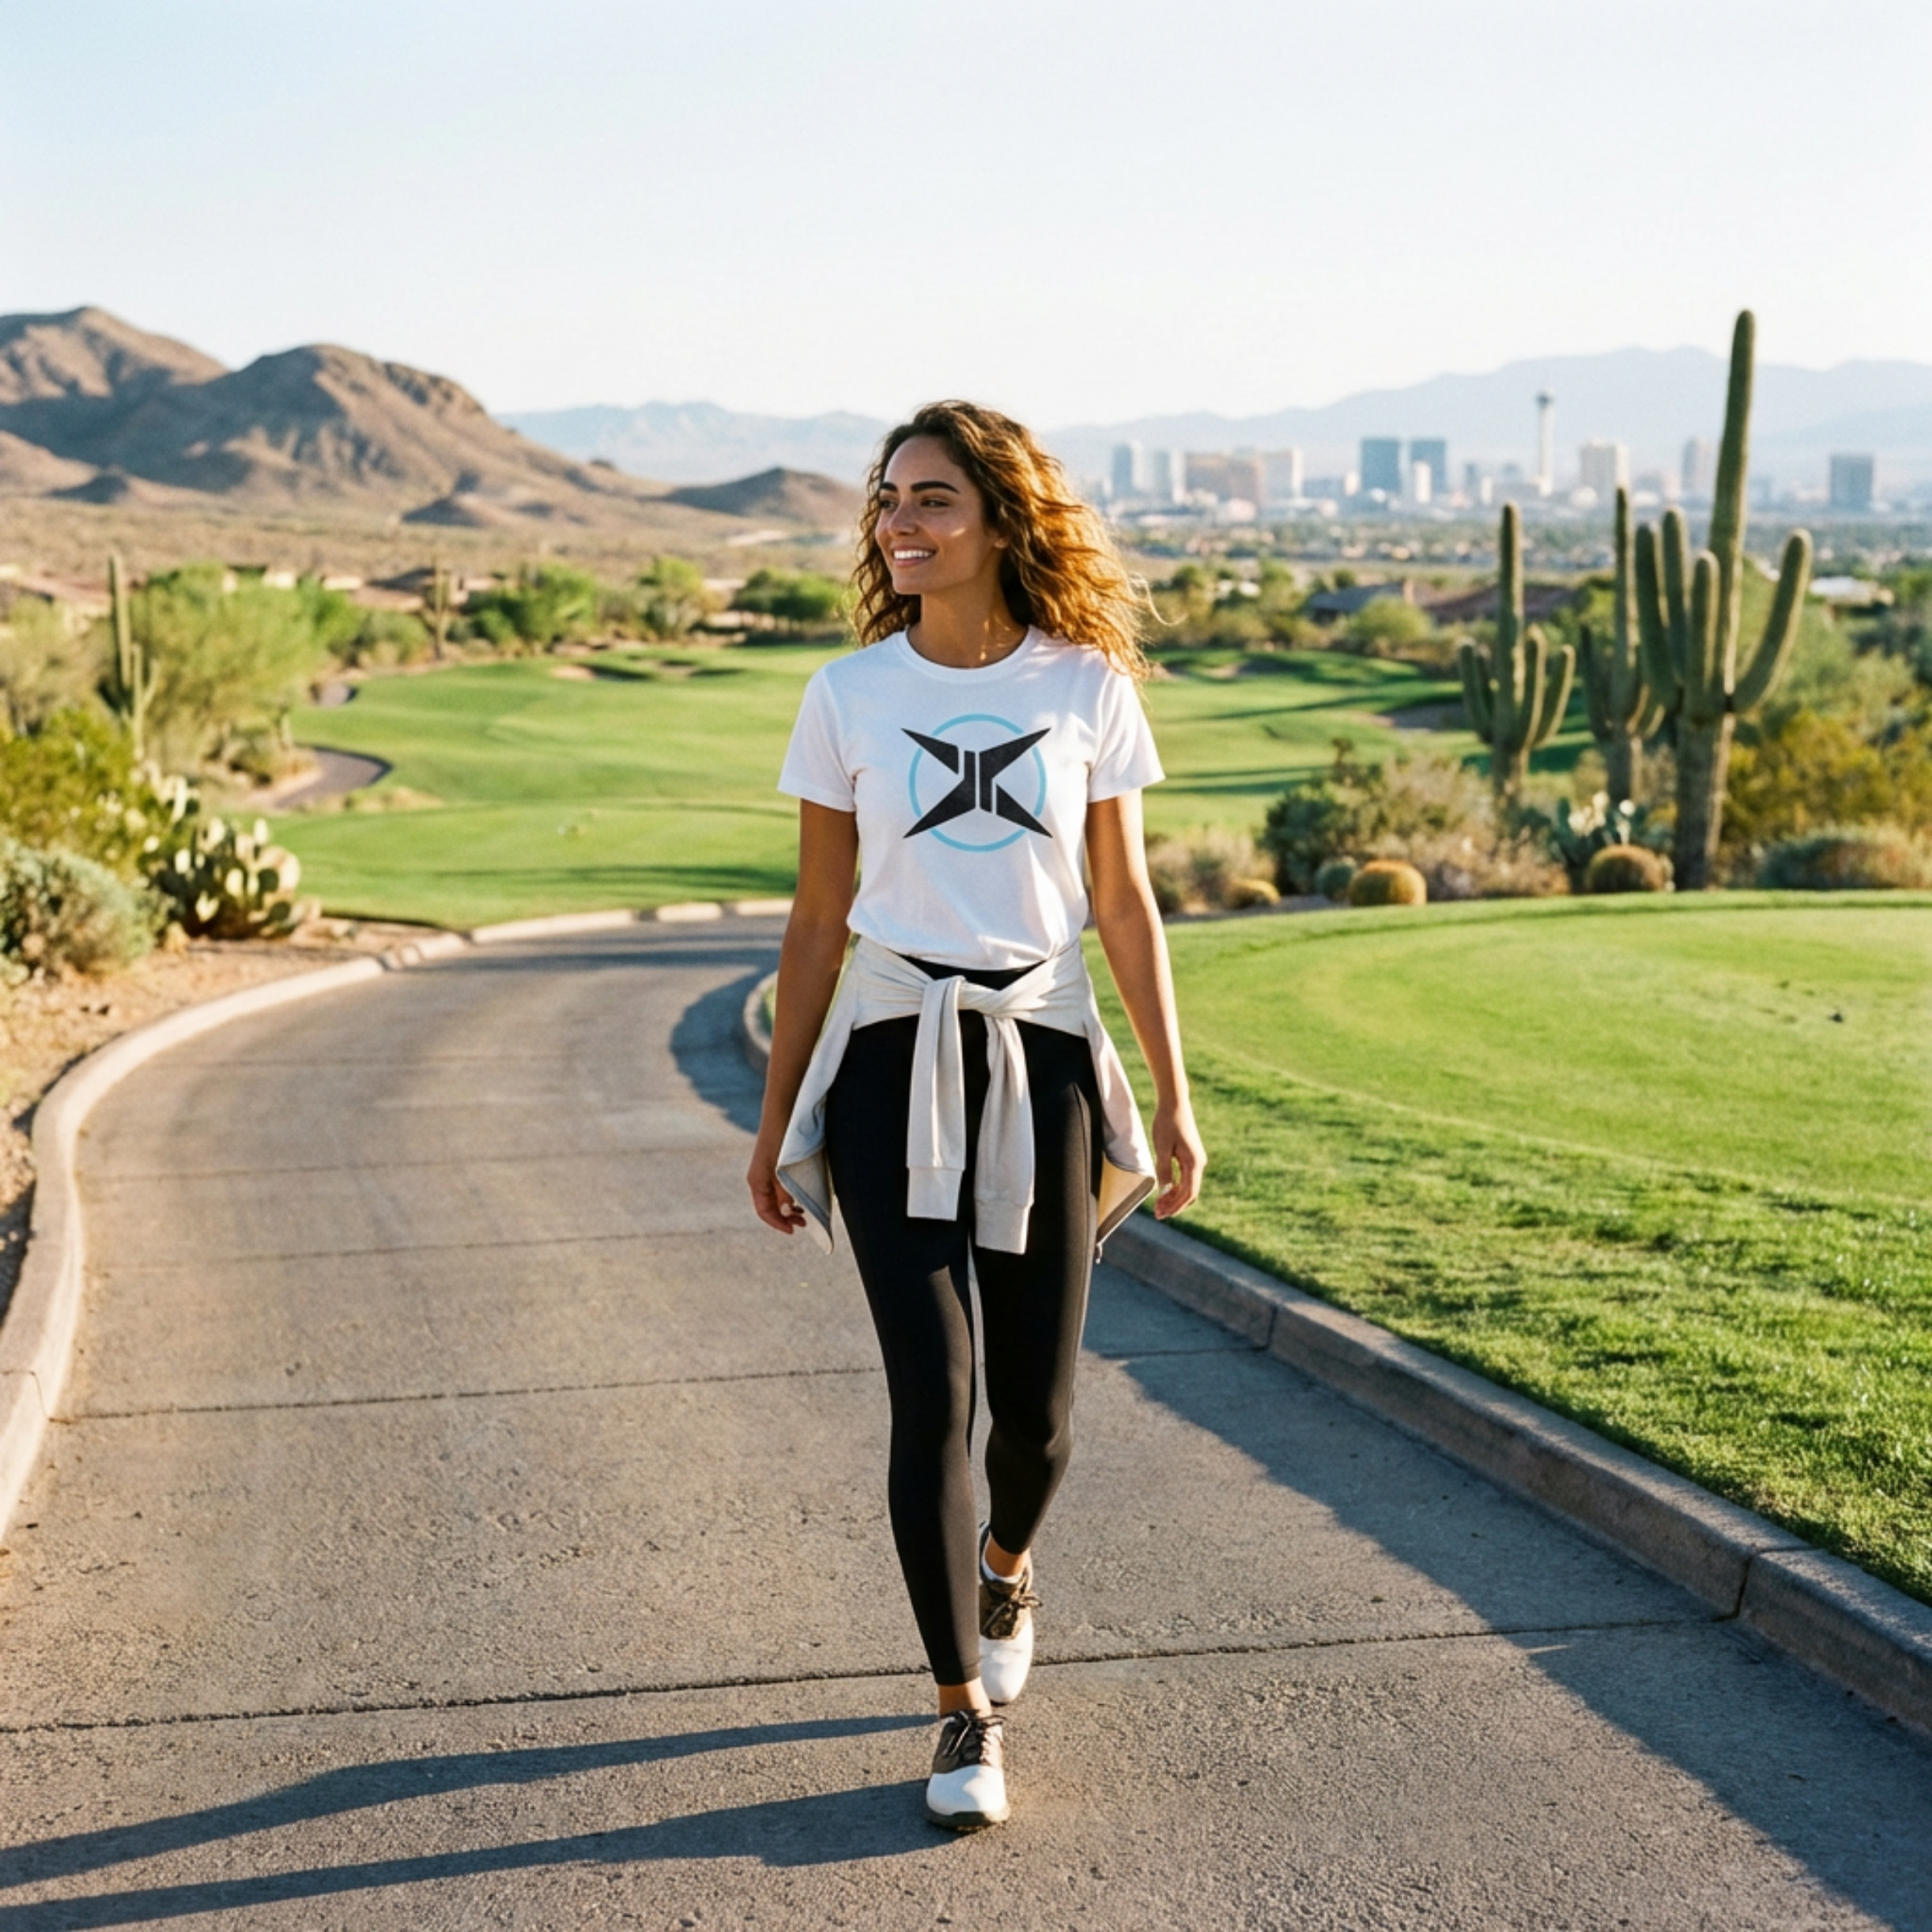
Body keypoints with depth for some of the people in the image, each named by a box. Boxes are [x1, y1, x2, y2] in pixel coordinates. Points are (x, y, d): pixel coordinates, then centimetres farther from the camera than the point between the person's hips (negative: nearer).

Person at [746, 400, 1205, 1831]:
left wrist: (1174, 1099, 3)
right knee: (933, 1391, -8)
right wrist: (776, 1121, 6)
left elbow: (1123, 902, 5)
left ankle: (1007, 1563, 42)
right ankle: (966, 1715, 6)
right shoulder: (850, 695, 0)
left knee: (1037, 1402, 6)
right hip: (894, 1064, -1)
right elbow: (819, 916, 5)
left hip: (1043, 1060, 1)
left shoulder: (1087, 687, 0)